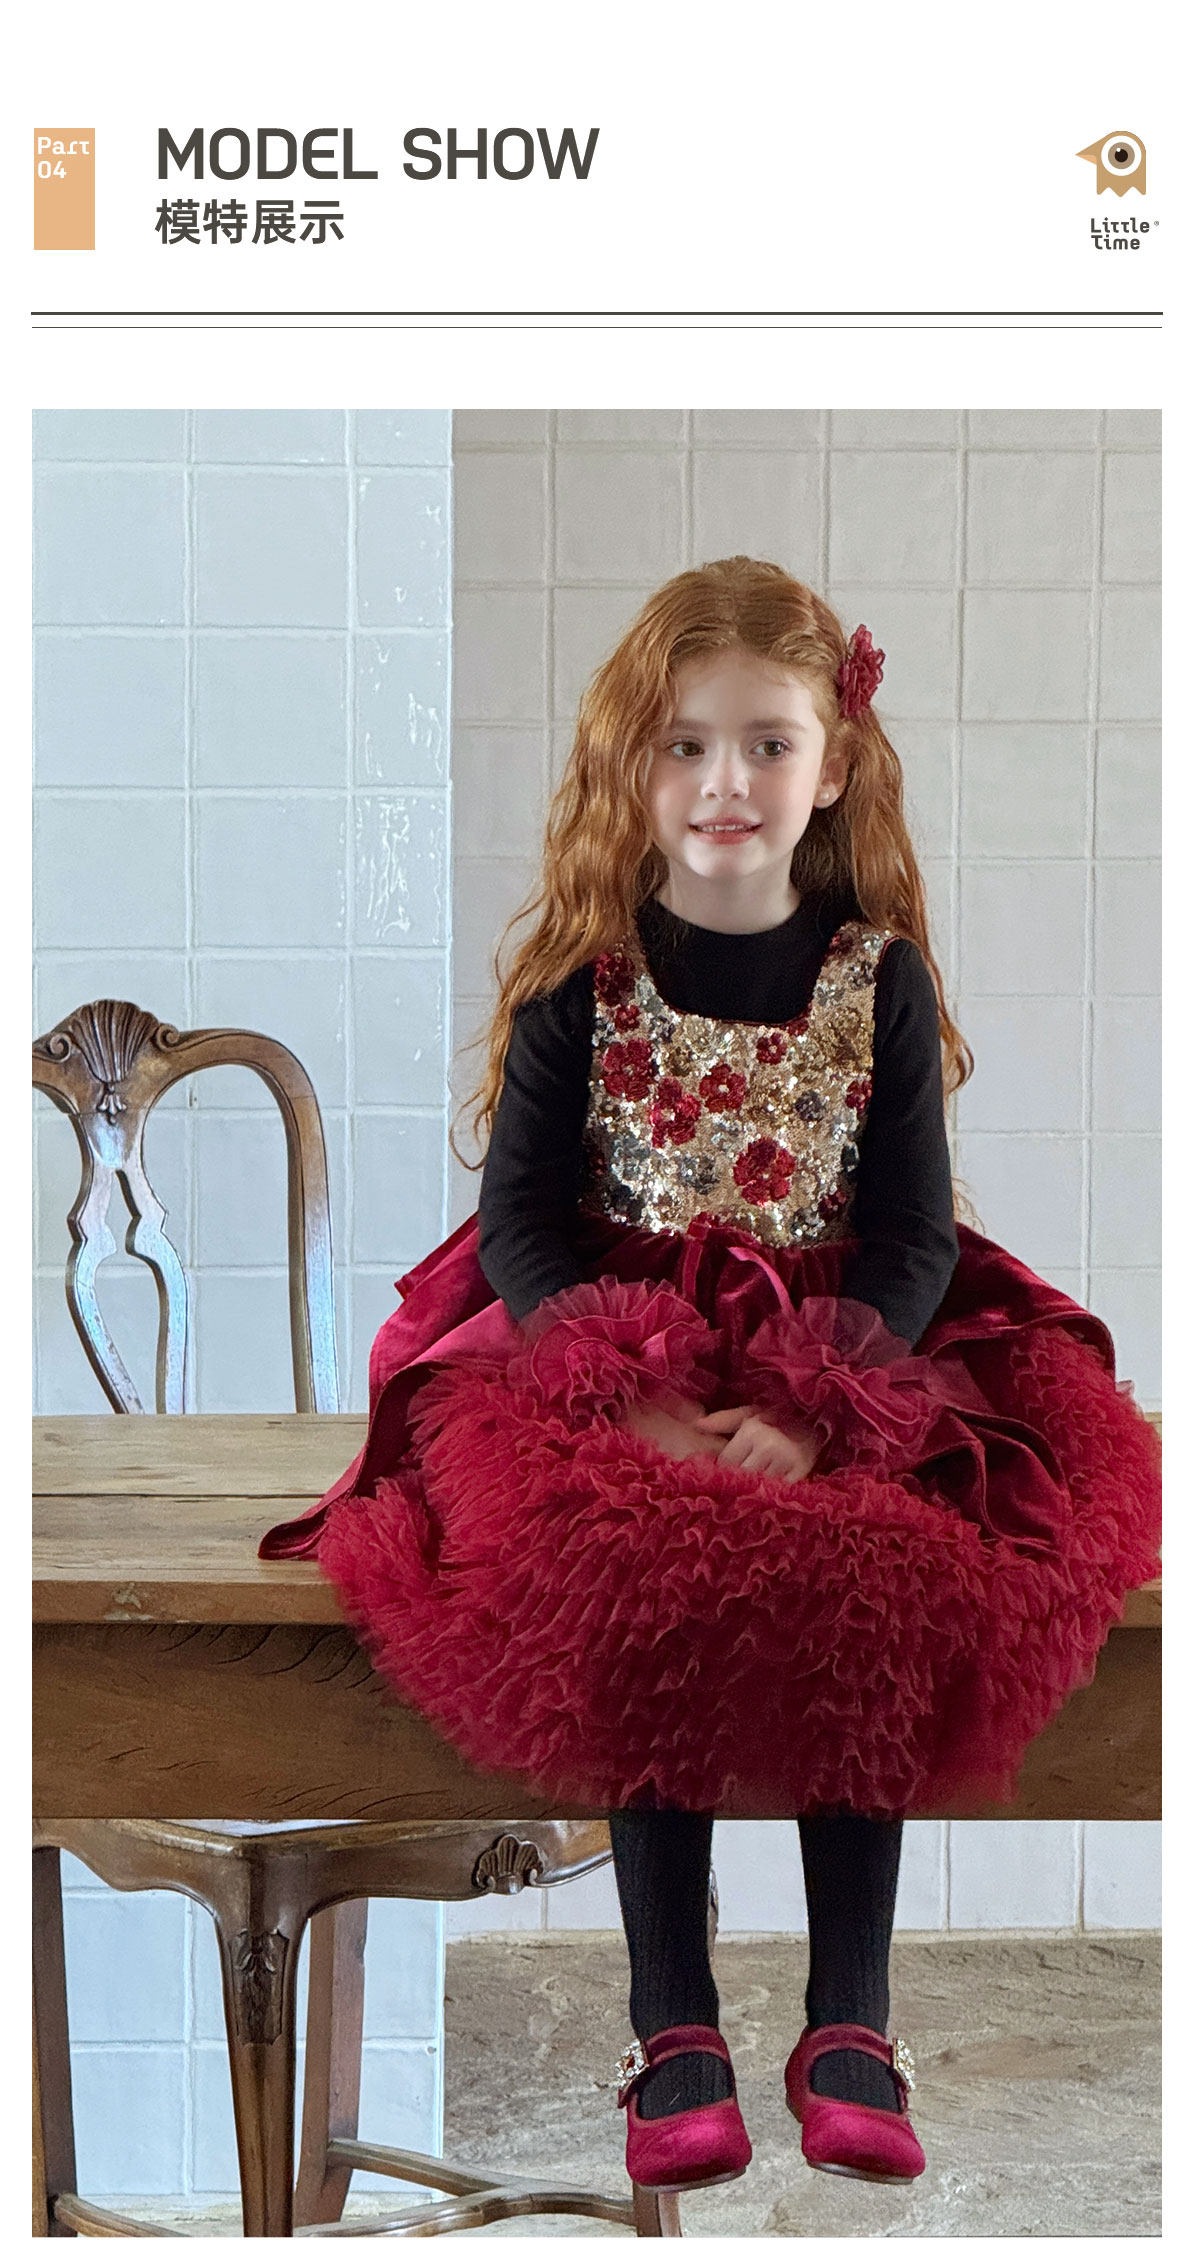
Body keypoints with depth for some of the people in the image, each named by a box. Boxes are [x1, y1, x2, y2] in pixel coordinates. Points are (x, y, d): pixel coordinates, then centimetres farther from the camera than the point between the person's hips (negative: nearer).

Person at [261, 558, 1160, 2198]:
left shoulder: (880, 976, 2)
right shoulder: (581, 976, 1)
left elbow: (916, 1238, -1)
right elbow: (519, 1220, -2)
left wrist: (810, 1414, -18)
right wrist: (636, 1399, -19)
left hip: (848, 1366, 1)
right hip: (610, 1355, -1)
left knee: (881, 1593, -25)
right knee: (640, 1589, -28)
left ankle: (850, 2024, -10)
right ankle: (672, 2027, -14)